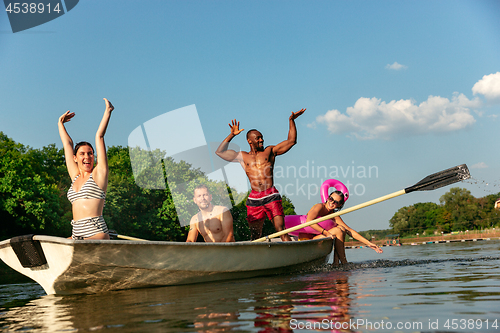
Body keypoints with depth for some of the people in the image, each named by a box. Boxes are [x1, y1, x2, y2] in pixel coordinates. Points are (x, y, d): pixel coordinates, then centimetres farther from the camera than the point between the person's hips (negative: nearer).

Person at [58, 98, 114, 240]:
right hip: (76, 236, 6)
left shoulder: (98, 174, 5)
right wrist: (60, 123, 37)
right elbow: (67, 143, 29)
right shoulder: (75, 176, 18)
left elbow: (99, 136, 5)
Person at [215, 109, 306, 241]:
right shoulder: (242, 156, 16)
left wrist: (291, 120, 6)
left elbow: (291, 141, 13)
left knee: (281, 230, -10)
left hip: (271, 197, -2)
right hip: (254, 199, 2)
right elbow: (219, 152, 15)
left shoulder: (270, 151, 14)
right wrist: (231, 135, 10)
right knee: (255, 236, 5)